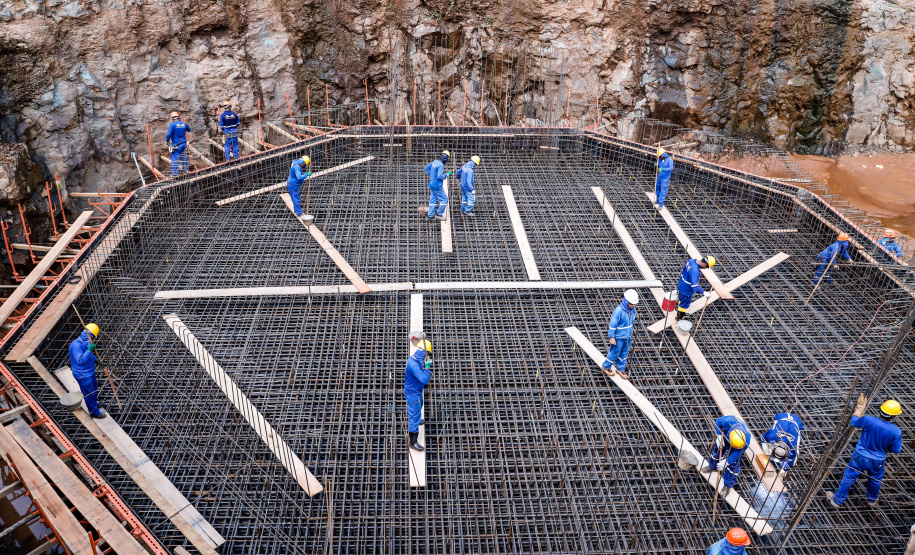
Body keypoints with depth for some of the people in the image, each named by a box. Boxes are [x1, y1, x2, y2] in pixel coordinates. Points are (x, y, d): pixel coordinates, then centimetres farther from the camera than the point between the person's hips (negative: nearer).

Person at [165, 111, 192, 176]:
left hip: (176, 145, -5)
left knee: (174, 159, -1)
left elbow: (169, 134, -19)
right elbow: (189, 130, 24)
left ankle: (175, 173, -4)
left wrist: (167, 141, -3)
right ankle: (184, 169, 29)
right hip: (184, 144, 5)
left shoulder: (172, 124, -12)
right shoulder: (184, 124, 3)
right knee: (183, 157, 20)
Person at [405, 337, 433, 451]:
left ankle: (417, 420, 65)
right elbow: (424, 380, -40)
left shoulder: (415, 359, -6)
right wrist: (427, 367, -33)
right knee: (414, 415, -1)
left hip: (417, 391, 10)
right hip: (413, 393, -10)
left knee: (418, 408, 35)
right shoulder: (413, 364, -36)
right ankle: (413, 442, 9)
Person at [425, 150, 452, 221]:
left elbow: (426, 168, 18)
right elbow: (439, 176, -27)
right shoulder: (441, 165, -22)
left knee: (433, 199, 16)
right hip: (437, 186, -9)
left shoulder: (435, 162, 5)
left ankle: (430, 215, 22)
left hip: (432, 184, 9)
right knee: (444, 199, 4)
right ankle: (439, 214, 9)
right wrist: (447, 174, -15)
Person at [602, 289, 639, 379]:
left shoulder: (632, 309, -6)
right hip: (619, 337, -7)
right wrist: (612, 337, -17)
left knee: (624, 353, 19)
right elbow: (612, 324, -21)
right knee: (615, 353, 10)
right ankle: (606, 366, 33)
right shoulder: (618, 311, -28)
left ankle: (620, 369, 36)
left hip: (627, 337, 7)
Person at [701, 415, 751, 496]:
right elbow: (718, 422, -23)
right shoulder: (728, 422, -46)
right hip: (724, 438, 2)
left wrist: (726, 462, -35)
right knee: (717, 451, 17)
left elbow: (737, 453, -33)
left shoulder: (746, 440, -43)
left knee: (733, 465, 1)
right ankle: (712, 466, 49)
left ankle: (728, 486, 21)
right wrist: (719, 437, -29)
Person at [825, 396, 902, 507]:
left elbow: (854, 421, -8)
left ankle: (837, 500, 31)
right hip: (877, 461, 1)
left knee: (849, 477, 17)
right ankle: (872, 500, 54)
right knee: (875, 480, 29)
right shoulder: (896, 431, -24)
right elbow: (896, 449, -12)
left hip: (860, 456, -1)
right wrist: (882, 447, 8)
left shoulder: (869, 420, -28)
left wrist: (860, 407, 5)